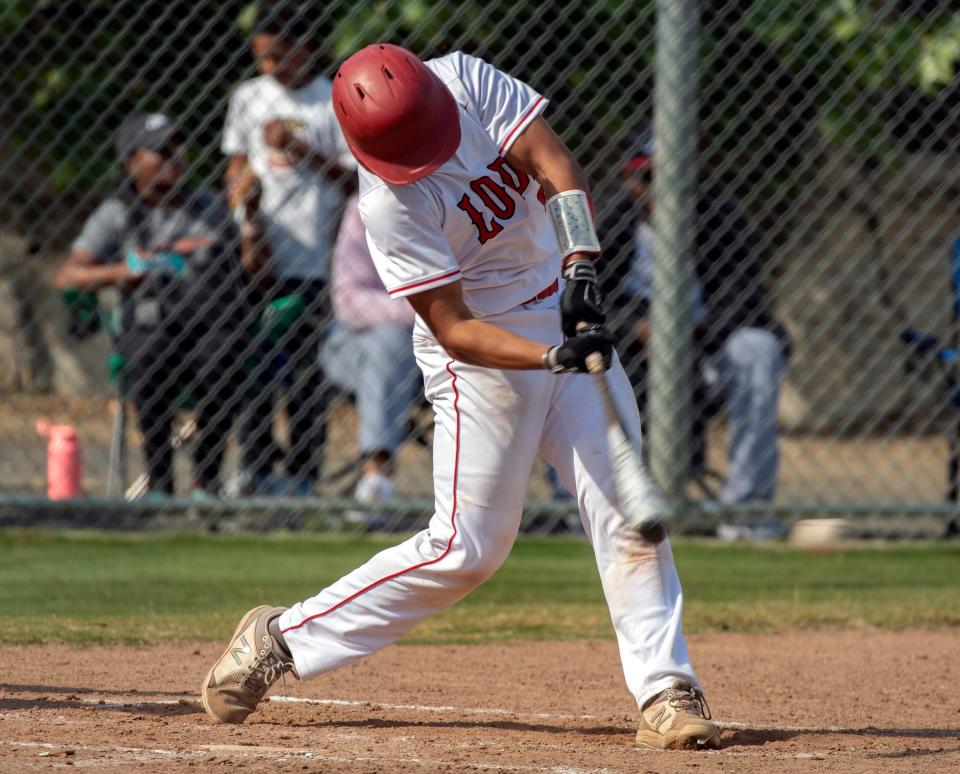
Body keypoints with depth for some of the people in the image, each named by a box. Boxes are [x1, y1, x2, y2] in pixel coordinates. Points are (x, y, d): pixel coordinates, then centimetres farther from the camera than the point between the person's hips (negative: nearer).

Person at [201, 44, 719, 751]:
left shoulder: (468, 80, -12)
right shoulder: (391, 206, -24)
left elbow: (554, 165, -19)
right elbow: (453, 330, -24)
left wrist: (580, 270, -32)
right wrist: (552, 356, -38)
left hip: (567, 313, 5)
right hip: (486, 351, -5)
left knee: (623, 505, -5)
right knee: (469, 547, -4)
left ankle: (666, 693, -5)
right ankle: (284, 638, 9)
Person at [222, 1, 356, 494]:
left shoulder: (336, 102, 0)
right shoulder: (248, 98, 12)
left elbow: (355, 176, -1)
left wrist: (302, 152, -13)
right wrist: (239, 186, -1)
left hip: (307, 255, -4)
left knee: (301, 365, -4)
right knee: (254, 360, 2)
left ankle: (303, 472, -2)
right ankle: (255, 467, 7)